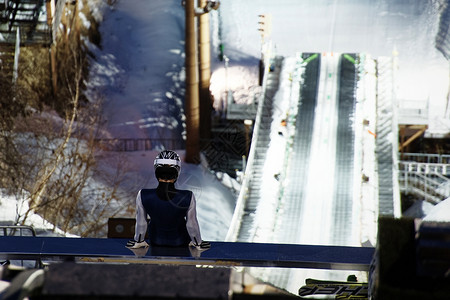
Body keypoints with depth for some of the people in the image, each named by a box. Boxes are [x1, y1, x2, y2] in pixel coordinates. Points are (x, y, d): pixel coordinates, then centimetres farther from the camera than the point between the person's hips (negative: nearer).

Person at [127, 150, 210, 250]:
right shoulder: (188, 197, -32)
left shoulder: (143, 196, -30)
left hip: (155, 241, 1)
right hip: (181, 241, -1)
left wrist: (138, 241, 8)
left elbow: (141, 223, -12)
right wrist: (198, 242, 5)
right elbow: (192, 224, -15)